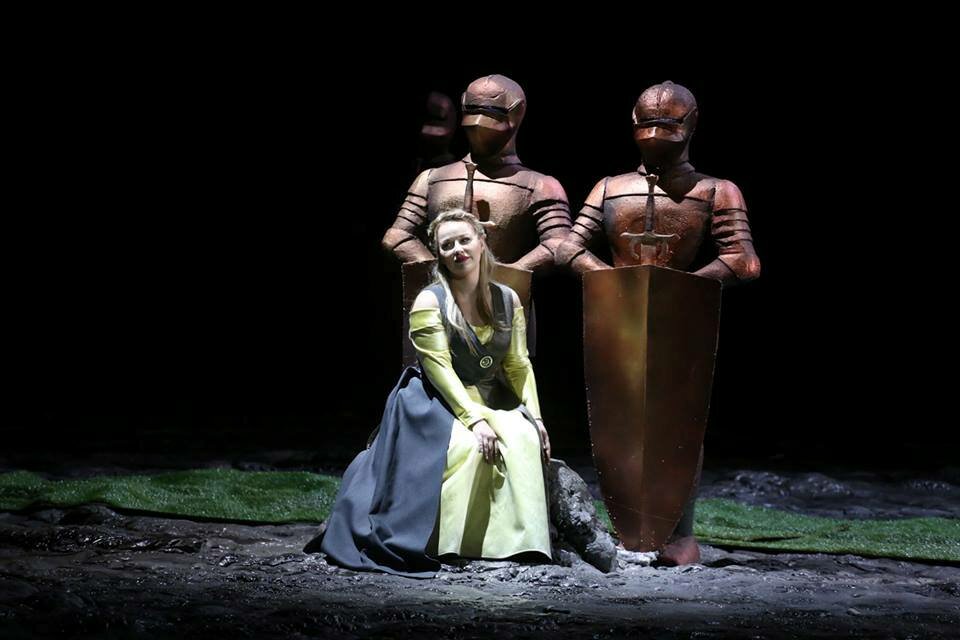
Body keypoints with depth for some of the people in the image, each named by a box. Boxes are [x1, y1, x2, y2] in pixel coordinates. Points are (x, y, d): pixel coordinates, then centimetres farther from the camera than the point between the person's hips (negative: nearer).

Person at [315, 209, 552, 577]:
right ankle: (449, 544, -27)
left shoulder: (507, 301, 8)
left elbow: (518, 364, 7)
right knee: (467, 447, -34)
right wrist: (475, 419, -25)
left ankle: (517, 540, -22)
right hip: (438, 404, -4)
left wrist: (534, 416, -7)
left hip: (493, 403, 4)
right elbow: (439, 368, -14)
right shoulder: (430, 302, -6)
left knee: (523, 438, -27)